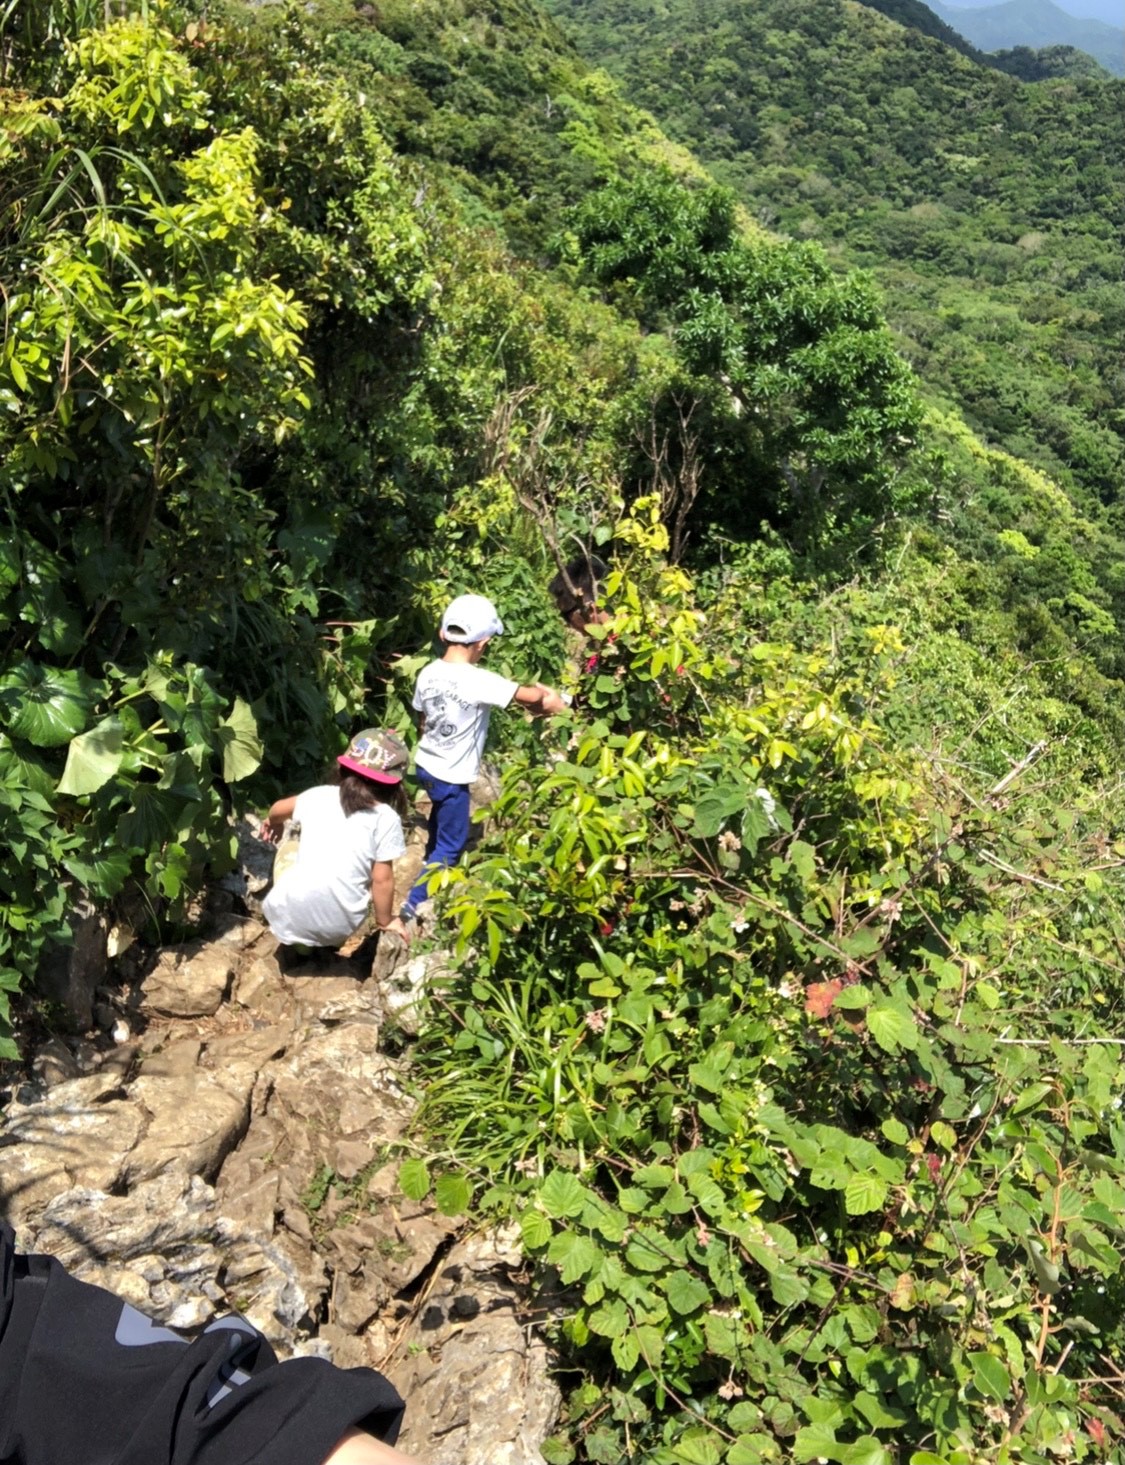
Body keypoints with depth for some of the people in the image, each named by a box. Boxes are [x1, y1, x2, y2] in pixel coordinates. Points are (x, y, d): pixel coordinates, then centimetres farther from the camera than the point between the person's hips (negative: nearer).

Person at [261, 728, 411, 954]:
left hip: (289, 915, 1)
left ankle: (299, 940, 26)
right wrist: (384, 921, 10)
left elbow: (278, 810, 22)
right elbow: (382, 879, -8)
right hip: (339, 928, -1)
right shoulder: (386, 819, -9)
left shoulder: (320, 795, 2)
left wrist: (272, 823, 45)